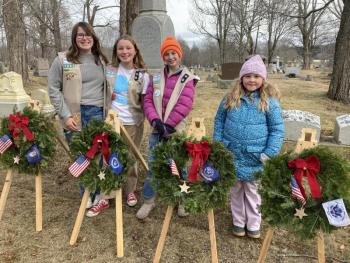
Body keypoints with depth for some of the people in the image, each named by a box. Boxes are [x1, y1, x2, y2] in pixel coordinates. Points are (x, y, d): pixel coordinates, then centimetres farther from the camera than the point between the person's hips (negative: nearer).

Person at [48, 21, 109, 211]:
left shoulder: (102, 60, 12)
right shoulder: (62, 60, 0)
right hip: (75, 116, -2)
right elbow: (53, 89, -1)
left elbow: (107, 88, 17)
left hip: (98, 114, 3)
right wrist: (65, 115, -9)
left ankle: (98, 193, 21)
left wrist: (108, 112, 7)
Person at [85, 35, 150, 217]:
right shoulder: (109, 70, 4)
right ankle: (104, 198, 14)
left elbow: (145, 103, 0)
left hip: (133, 124, -1)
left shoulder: (142, 76, -2)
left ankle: (130, 191, 31)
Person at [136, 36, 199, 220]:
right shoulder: (156, 77, 9)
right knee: (152, 167, 6)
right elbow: (148, 101, 3)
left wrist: (168, 125, -16)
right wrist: (155, 120, -13)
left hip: (177, 131, -3)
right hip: (157, 130, 3)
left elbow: (184, 105, -12)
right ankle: (148, 201, 22)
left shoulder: (187, 78, -2)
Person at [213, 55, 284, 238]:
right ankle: (238, 221, 37)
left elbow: (277, 130, -6)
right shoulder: (230, 98, -1)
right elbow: (219, 120, 9)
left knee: (253, 191, 14)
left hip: (255, 158, -2)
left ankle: (253, 224, 34)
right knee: (235, 189, 17)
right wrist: (218, 145, 2)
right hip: (232, 154, 3)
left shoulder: (270, 101, -8)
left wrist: (269, 154, -13)